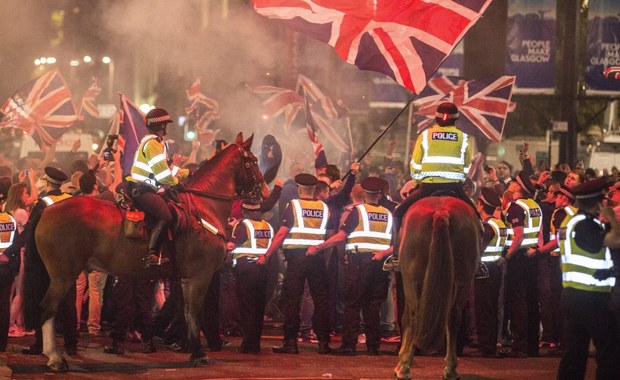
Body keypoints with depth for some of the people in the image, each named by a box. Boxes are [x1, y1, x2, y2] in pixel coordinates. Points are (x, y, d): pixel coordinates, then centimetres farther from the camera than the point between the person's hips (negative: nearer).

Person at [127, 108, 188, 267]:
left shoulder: (156, 142, 21)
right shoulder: (152, 144, -14)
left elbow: (164, 167, 29)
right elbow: (161, 172, -19)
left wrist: (180, 172, 17)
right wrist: (175, 181, -2)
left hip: (146, 189, 11)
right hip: (143, 191, -11)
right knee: (165, 216, -25)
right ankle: (150, 255, -30)